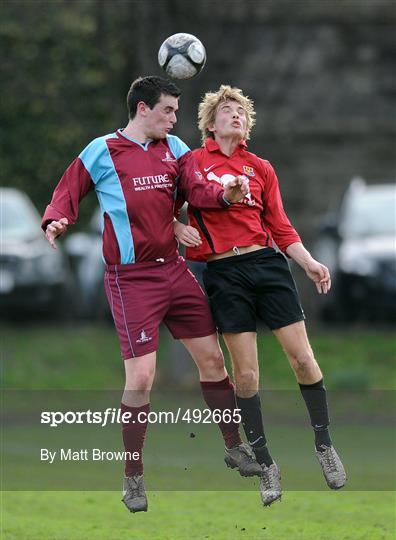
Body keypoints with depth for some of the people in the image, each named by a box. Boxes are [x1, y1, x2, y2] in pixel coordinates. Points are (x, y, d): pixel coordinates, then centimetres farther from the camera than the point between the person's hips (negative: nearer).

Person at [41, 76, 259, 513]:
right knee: (140, 377, -11)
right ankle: (133, 477, 4)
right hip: (131, 279, -5)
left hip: (173, 269, 5)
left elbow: (198, 191, -3)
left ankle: (234, 446, 29)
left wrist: (224, 195, -24)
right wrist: (55, 222, -22)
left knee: (211, 357, 11)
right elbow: (68, 194, -1)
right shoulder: (101, 152, -4)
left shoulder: (174, 149, 9)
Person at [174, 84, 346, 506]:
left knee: (303, 358, -2)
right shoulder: (191, 162, 4)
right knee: (245, 373, -2)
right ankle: (266, 466, 9)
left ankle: (324, 445, 16)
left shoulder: (261, 168, 12)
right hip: (224, 273, -2)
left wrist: (308, 263, 3)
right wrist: (176, 227, -9)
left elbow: (280, 226, 13)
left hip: (266, 263, 2)